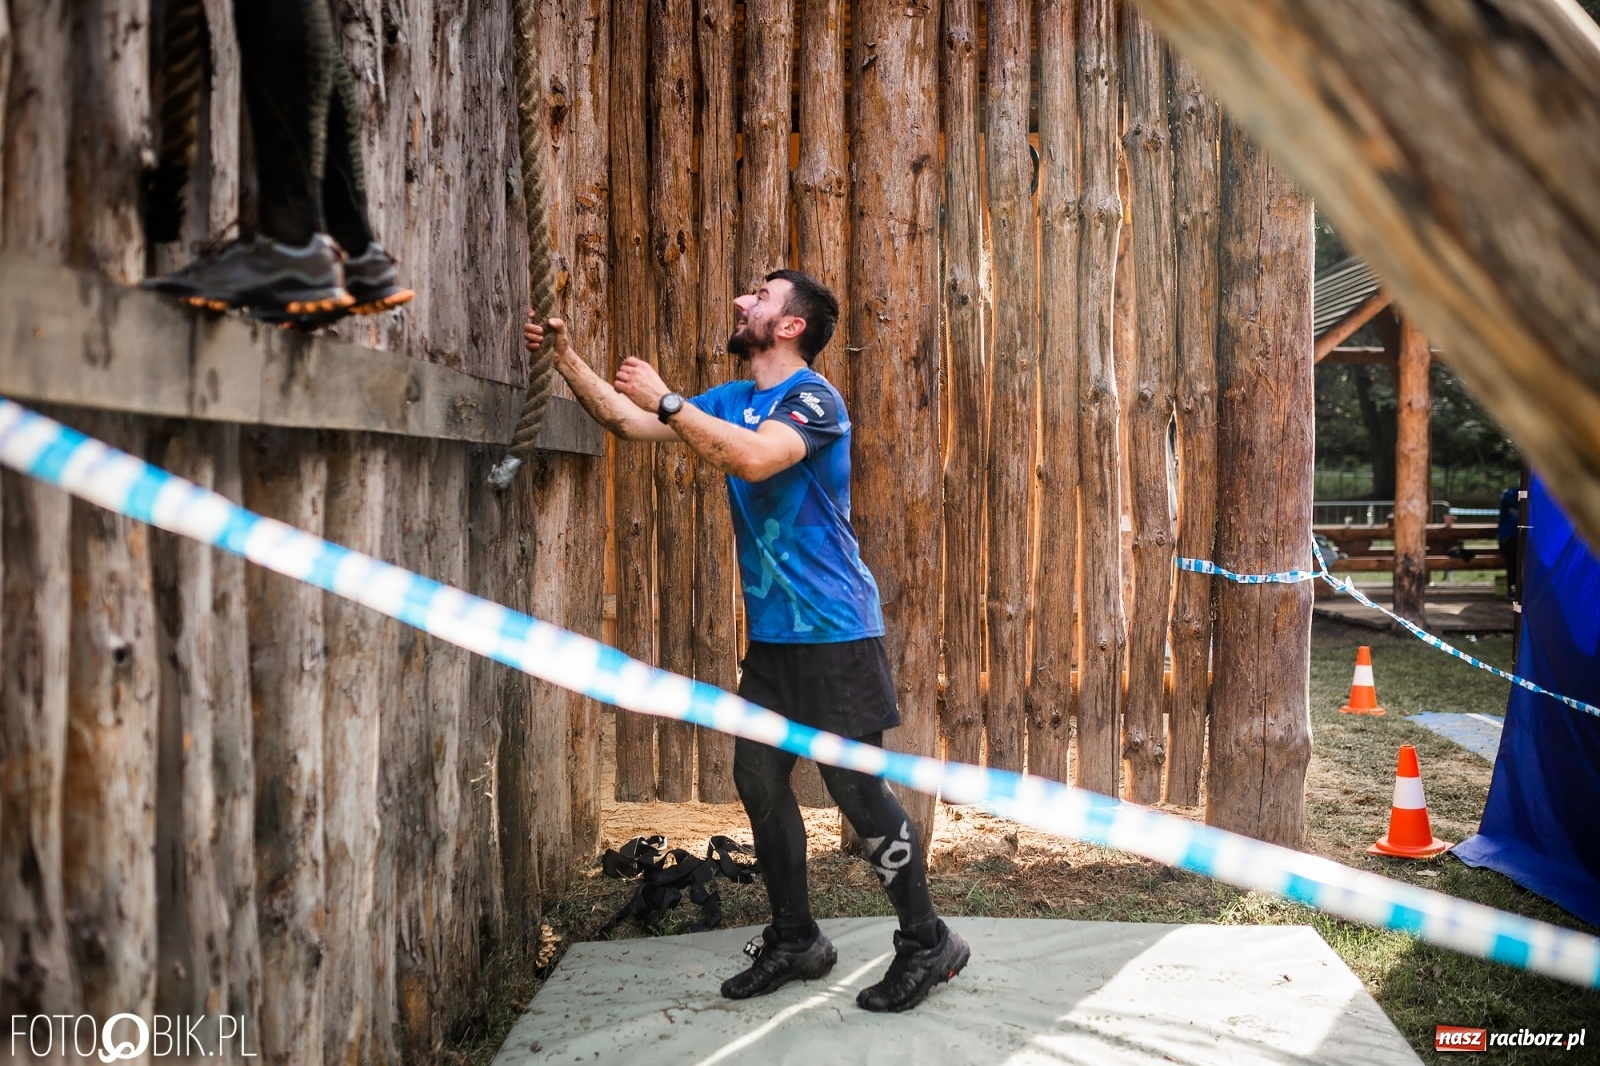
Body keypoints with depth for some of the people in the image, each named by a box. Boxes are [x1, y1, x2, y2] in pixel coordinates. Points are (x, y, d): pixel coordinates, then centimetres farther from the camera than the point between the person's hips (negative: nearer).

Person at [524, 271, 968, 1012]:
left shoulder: (812, 398, -13)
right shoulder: (733, 400, 12)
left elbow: (755, 458, -32)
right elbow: (628, 422, 15)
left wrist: (666, 401, -27)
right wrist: (565, 358, 8)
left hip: (834, 630, -8)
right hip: (772, 631, 8)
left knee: (856, 786, -6)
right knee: (758, 781, 10)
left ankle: (927, 943, 9)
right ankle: (794, 940, 23)